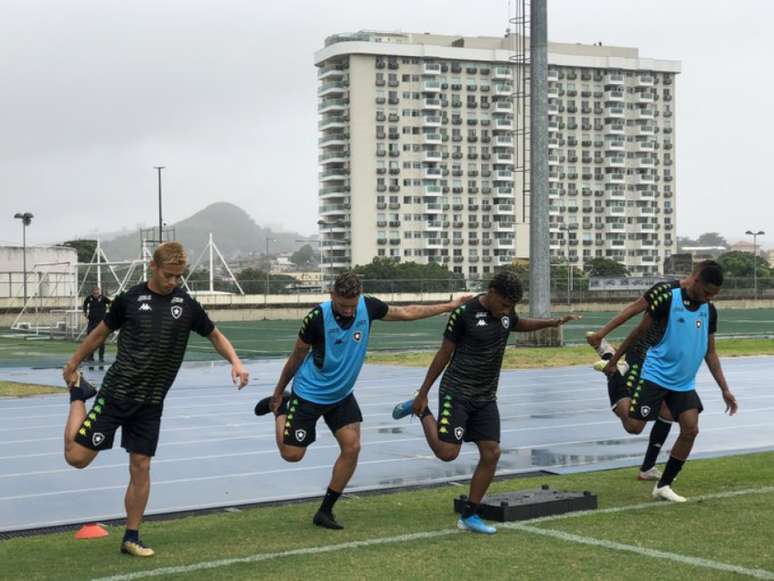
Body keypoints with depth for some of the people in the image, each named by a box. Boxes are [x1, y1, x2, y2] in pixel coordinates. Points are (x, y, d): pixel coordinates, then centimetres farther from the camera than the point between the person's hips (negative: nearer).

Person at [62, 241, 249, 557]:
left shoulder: (187, 305, 0)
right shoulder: (129, 299, -5)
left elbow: (215, 335, 12)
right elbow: (101, 332, 9)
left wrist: (235, 362, -5)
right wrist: (73, 364, 17)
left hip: (150, 402, 2)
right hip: (116, 392, -2)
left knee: (141, 467, 2)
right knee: (76, 457, -4)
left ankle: (131, 538, 16)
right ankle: (79, 393, 21)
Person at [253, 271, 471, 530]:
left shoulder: (369, 307, -14)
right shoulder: (317, 318, -25)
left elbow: (406, 312, 5)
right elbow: (296, 357, -10)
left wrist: (449, 306, 8)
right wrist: (278, 391, 2)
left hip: (342, 394, 4)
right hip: (309, 393, -4)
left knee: (352, 447, -7)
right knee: (292, 454, -2)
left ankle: (325, 511, 7)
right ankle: (279, 406, 27)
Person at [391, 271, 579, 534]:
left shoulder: (506, 312, 4)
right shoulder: (464, 313, -16)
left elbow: (519, 324, 30)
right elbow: (444, 354, -9)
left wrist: (553, 322, 18)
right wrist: (423, 394, -5)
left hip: (486, 397, 6)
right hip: (457, 392, -6)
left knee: (491, 453, -1)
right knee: (447, 452, -15)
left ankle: (469, 516, 10)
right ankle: (421, 411, 13)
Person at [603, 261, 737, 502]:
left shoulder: (709, 311, 4)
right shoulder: (668, 299, -14)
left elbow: (710, 353, 11)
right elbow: (640, 332, -6)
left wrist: (724, 389, 6)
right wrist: (614, 360, -1)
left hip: (684, 383, 5)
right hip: (656, 376, -5)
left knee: (690, 431, -4)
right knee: (634, 427, -11)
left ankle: (663, 486, 9)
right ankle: (621, 405, 26)